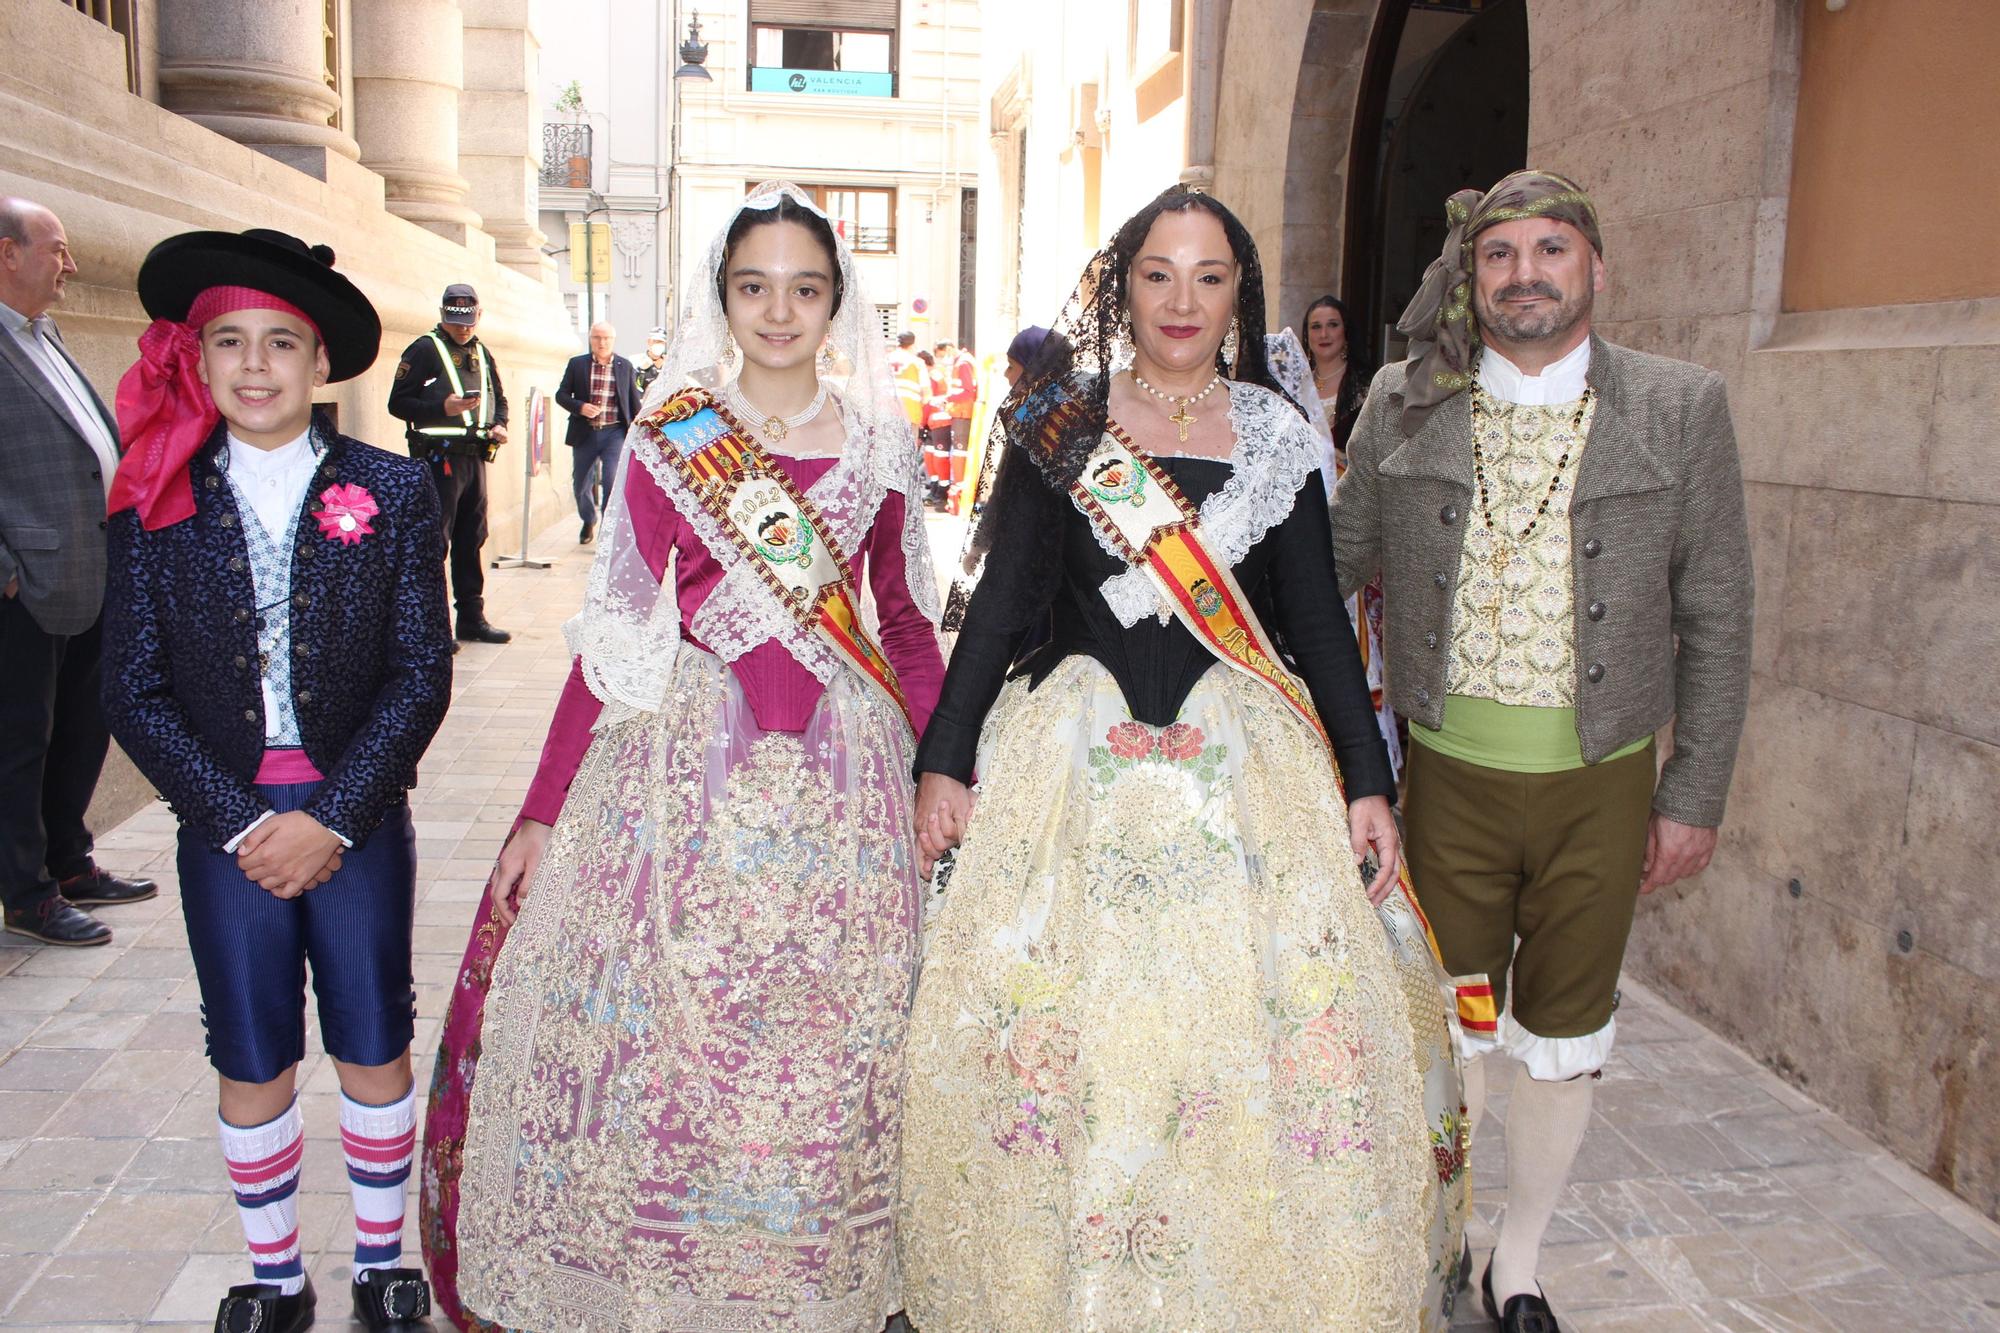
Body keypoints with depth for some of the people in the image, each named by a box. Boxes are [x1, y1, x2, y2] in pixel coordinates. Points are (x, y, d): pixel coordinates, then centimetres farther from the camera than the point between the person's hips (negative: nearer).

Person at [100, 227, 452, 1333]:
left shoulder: (390, 491, -3)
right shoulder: (156, 502, 0)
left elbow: (421, 676, -6)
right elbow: (133, 692, -1)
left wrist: (331, 817, -12)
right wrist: (239, 823, -10)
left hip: (359, 821, -1)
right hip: (226, 830, 1)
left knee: (376, 1052, 11)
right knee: (251, 1066, 12)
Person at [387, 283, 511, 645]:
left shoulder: (482, 353, 16)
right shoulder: (425, 350, -5)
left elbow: (499, 398, 26)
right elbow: (398, 403, -10)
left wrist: (499, 425, 6)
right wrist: (442, 408, -23)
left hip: (475, 456, 7)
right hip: (439, 457, -7)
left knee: (471, 540, 13)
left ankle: (472, 617, 21)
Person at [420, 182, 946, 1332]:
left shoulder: (882, 443, 7)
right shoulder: (673, 438, 2)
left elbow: (909, 622, 12)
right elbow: (614, 632, 1)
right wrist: (543, 812, -1)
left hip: (841, 768, 1)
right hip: (688, 760, -1)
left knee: (830, 1044, 8)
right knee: (666, 1028, 4)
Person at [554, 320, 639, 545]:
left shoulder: (625, 366, 6)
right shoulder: (577, 364, 5)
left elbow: (634, 401, 10)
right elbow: (561, 394, 4)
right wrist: (580, 407, -14)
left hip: (615, 433, -2)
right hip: (585, 433, 2)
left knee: (613, 482, -15)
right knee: (580, 484, 11)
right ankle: (589, 522, 37)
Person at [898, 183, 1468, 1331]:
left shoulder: (1276, 434, 9)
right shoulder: (1060, 420, 6)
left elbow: (1317, 615, 9)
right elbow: (1007, 595, 2)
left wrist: (1369, 780, 2)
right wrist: (946, 758, -5)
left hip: (1244, 760, 1)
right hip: (1075, 758, -1)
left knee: (1277, 1042, -2)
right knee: (1057, 1034, 0)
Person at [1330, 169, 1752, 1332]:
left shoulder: (1683, 408, -3)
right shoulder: (1404, 404, -1)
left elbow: (1716, 619, 0)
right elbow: (1338, 563, 8)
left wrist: (1696, 796, -1)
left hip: (1602, 780, 1)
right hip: (1449, 769, 0)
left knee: (1565, 1037, 14)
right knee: (1450, 1024, 10)